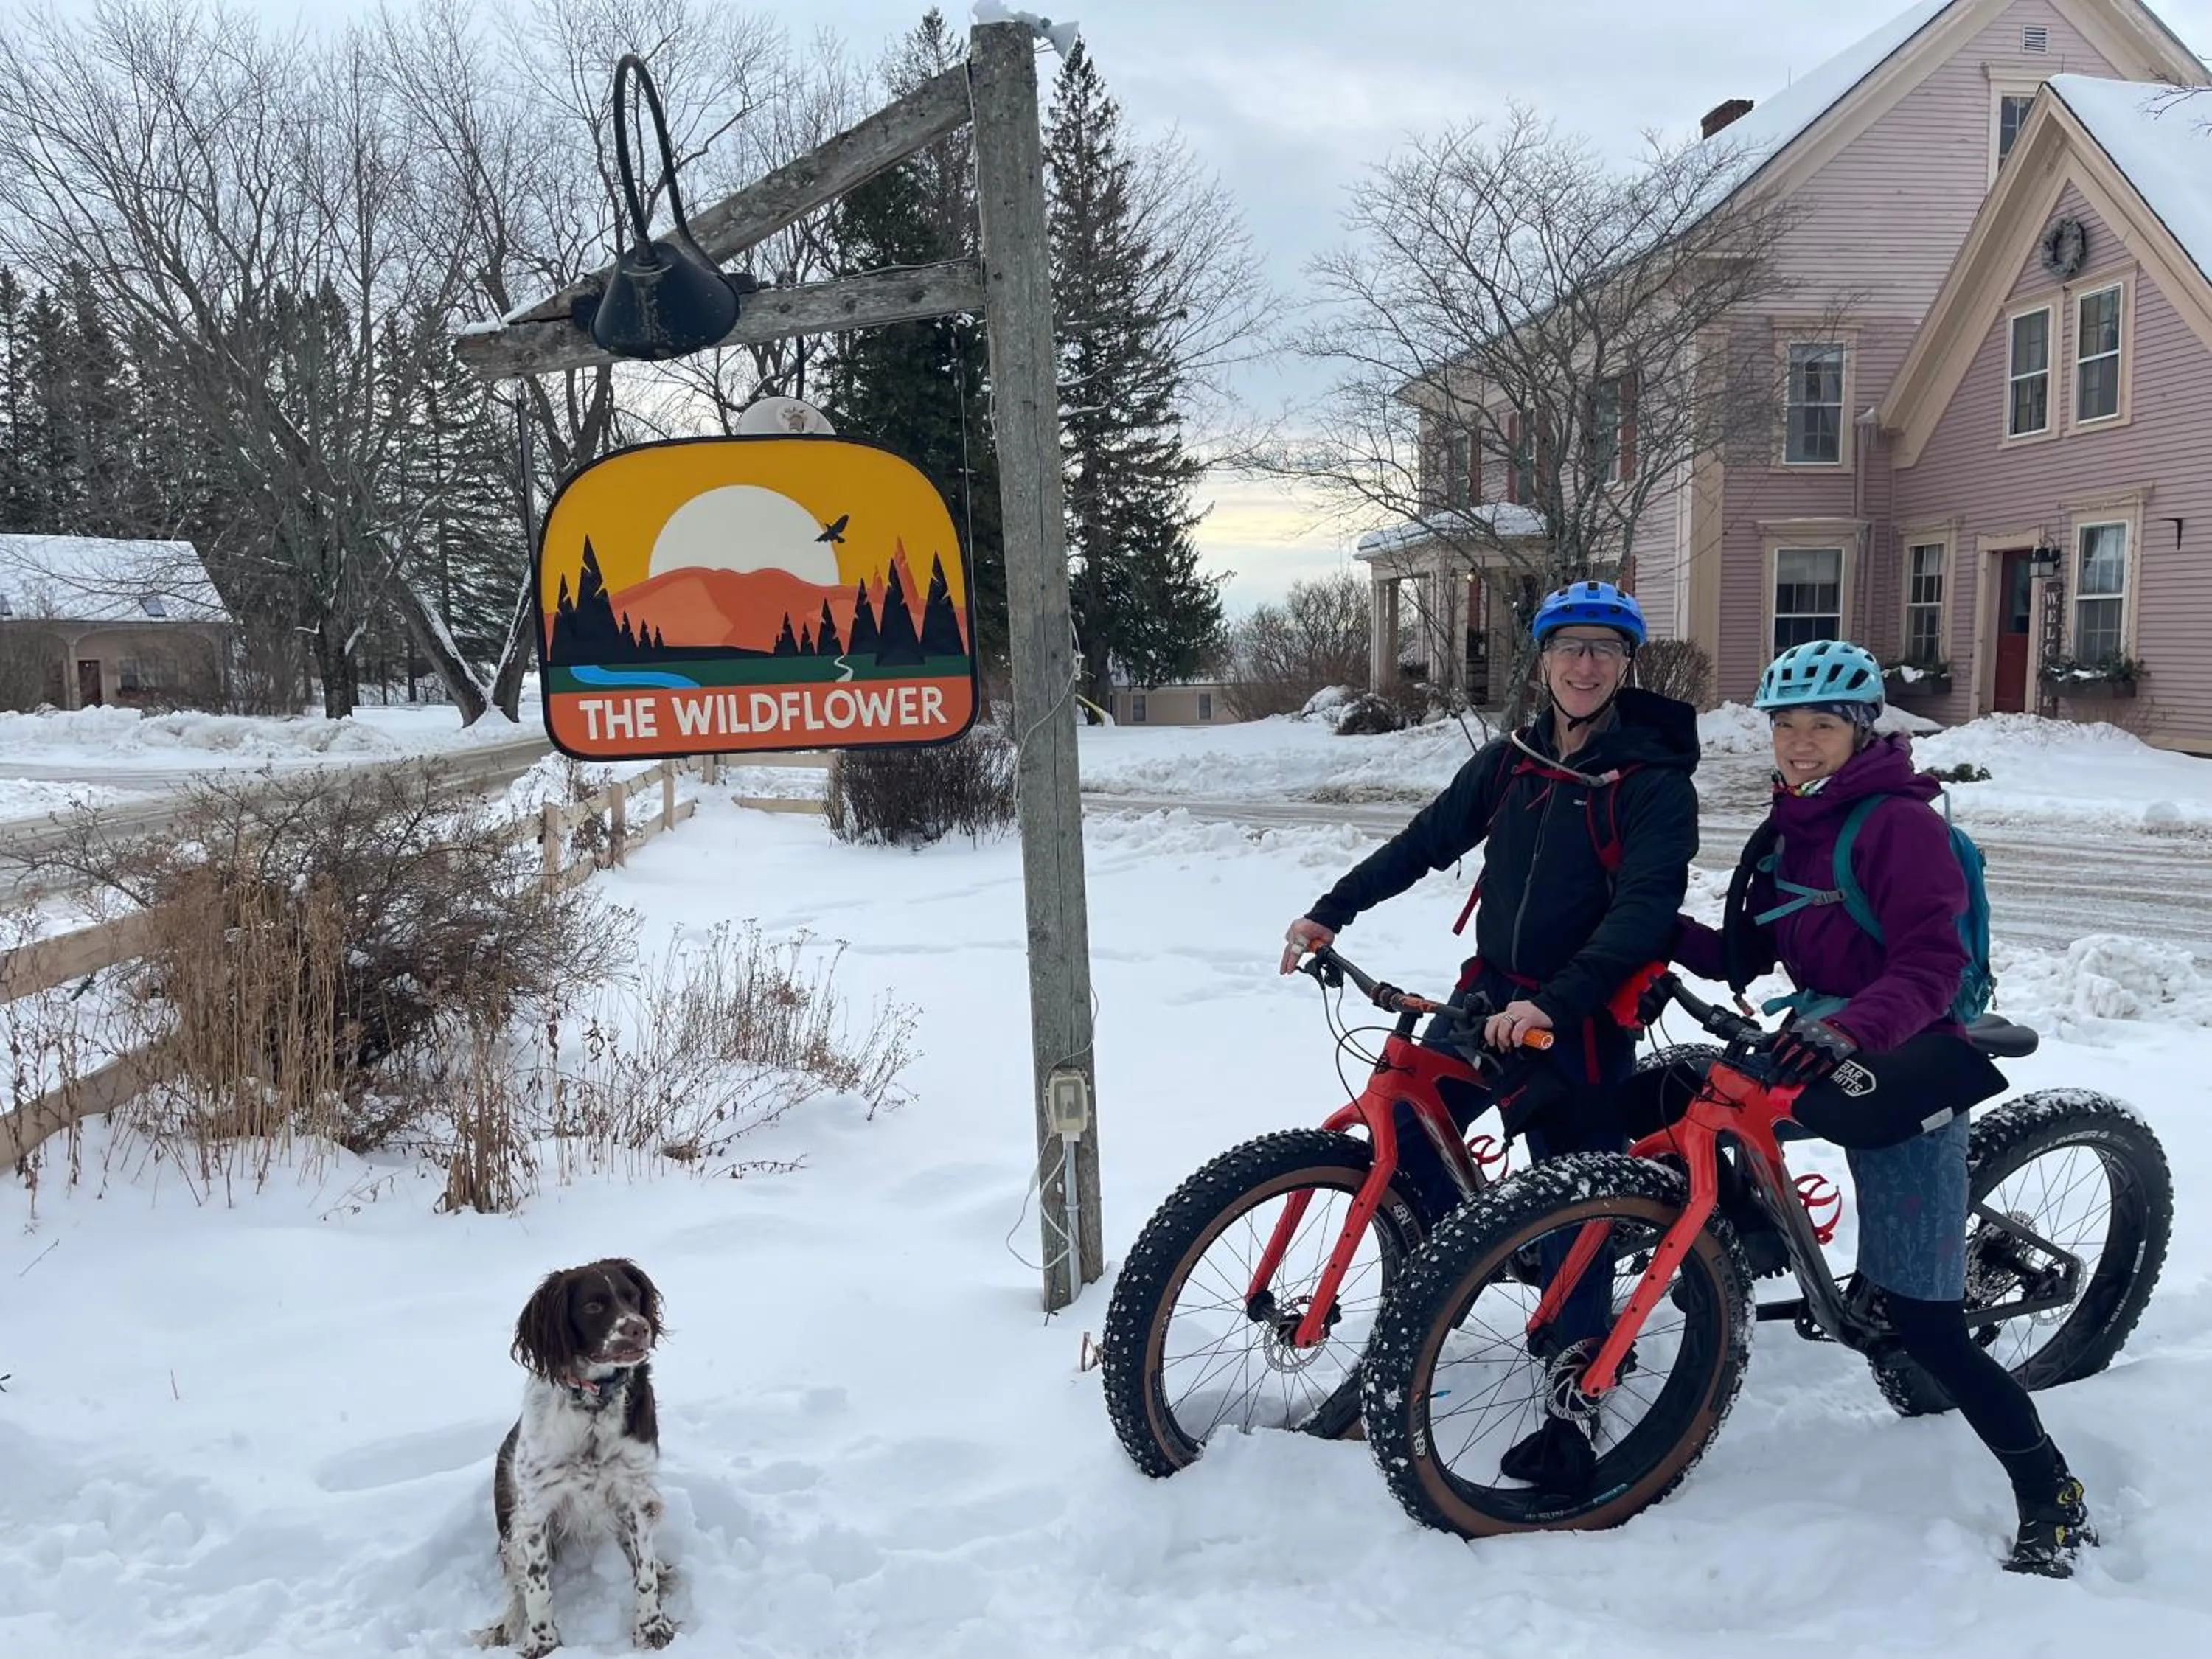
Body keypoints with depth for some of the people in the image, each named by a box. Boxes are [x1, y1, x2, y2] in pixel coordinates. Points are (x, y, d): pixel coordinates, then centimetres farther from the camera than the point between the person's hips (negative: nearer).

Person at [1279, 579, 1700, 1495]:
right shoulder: (1510, 761, 6)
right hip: (1489, 992, 5)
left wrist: (1552, 1005, -33)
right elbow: (1427, 841, 11)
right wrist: (1330, 912, 3)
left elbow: (1645, 911, -21)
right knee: (1399, 1134, -6)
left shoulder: (1655, 783, -10)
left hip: (1584, 1018, -5)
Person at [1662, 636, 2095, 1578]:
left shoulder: (1900, 823, -14)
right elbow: (1741, 955, 9)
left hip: (1902, 1069, -8)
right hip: (1816, 1051, 8)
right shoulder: (1787, 831, 11)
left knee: (1924, 1325, -7)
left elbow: (1929, 970, -23)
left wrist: (1849, 1029, -40)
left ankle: (2055, 1506, 10)